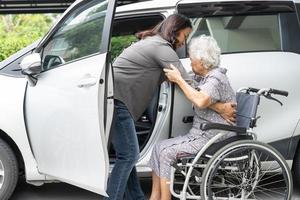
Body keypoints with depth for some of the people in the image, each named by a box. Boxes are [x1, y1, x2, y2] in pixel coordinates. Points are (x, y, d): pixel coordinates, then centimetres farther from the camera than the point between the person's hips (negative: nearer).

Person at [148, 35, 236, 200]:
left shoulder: (216, 78, -17)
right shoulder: (201, 77, 13)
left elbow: (201, 101, -34)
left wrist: (178, 79, -24)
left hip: (213, 139, -10)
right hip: (198, 134, 10)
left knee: (167, 153, -17)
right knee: (159, 147, 1)